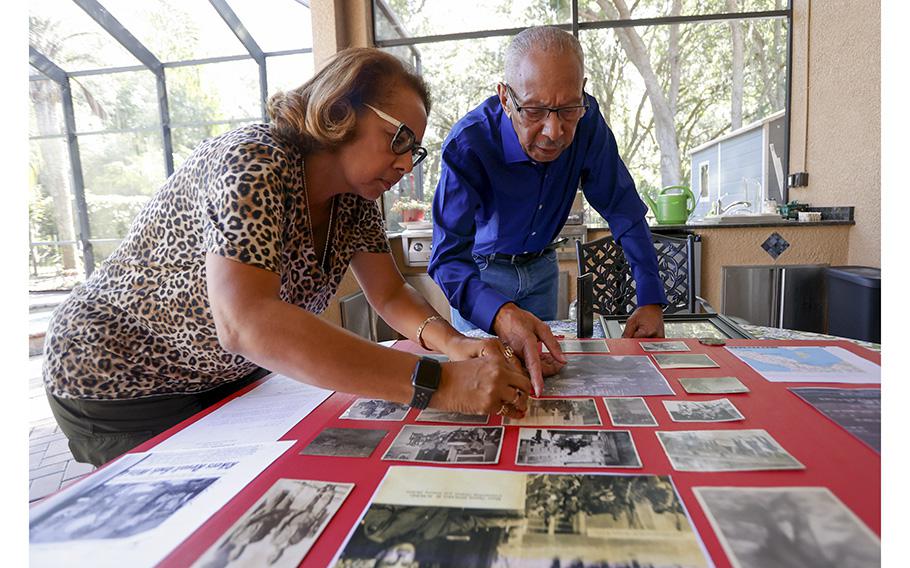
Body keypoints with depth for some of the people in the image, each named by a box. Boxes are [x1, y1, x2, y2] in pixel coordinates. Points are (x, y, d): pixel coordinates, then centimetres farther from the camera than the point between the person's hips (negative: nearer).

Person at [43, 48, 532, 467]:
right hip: (119, 386, -6)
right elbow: (246, 322, -45)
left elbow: (391, 297, -6)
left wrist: (452, 342, -29)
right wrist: (436, 383, -49)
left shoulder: (353, 197, -6)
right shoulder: (251, 164, -30)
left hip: (232, 378, 7)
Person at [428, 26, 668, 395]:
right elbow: (449, 257, -39)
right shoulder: (467, 144, -33)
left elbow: (622, 208, -13)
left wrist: (651, 300, -20)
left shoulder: (587, 122, -21)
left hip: (540, 266, 4)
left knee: (546, 365, 16)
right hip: (481, 270, -3)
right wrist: (502, 316, -59)